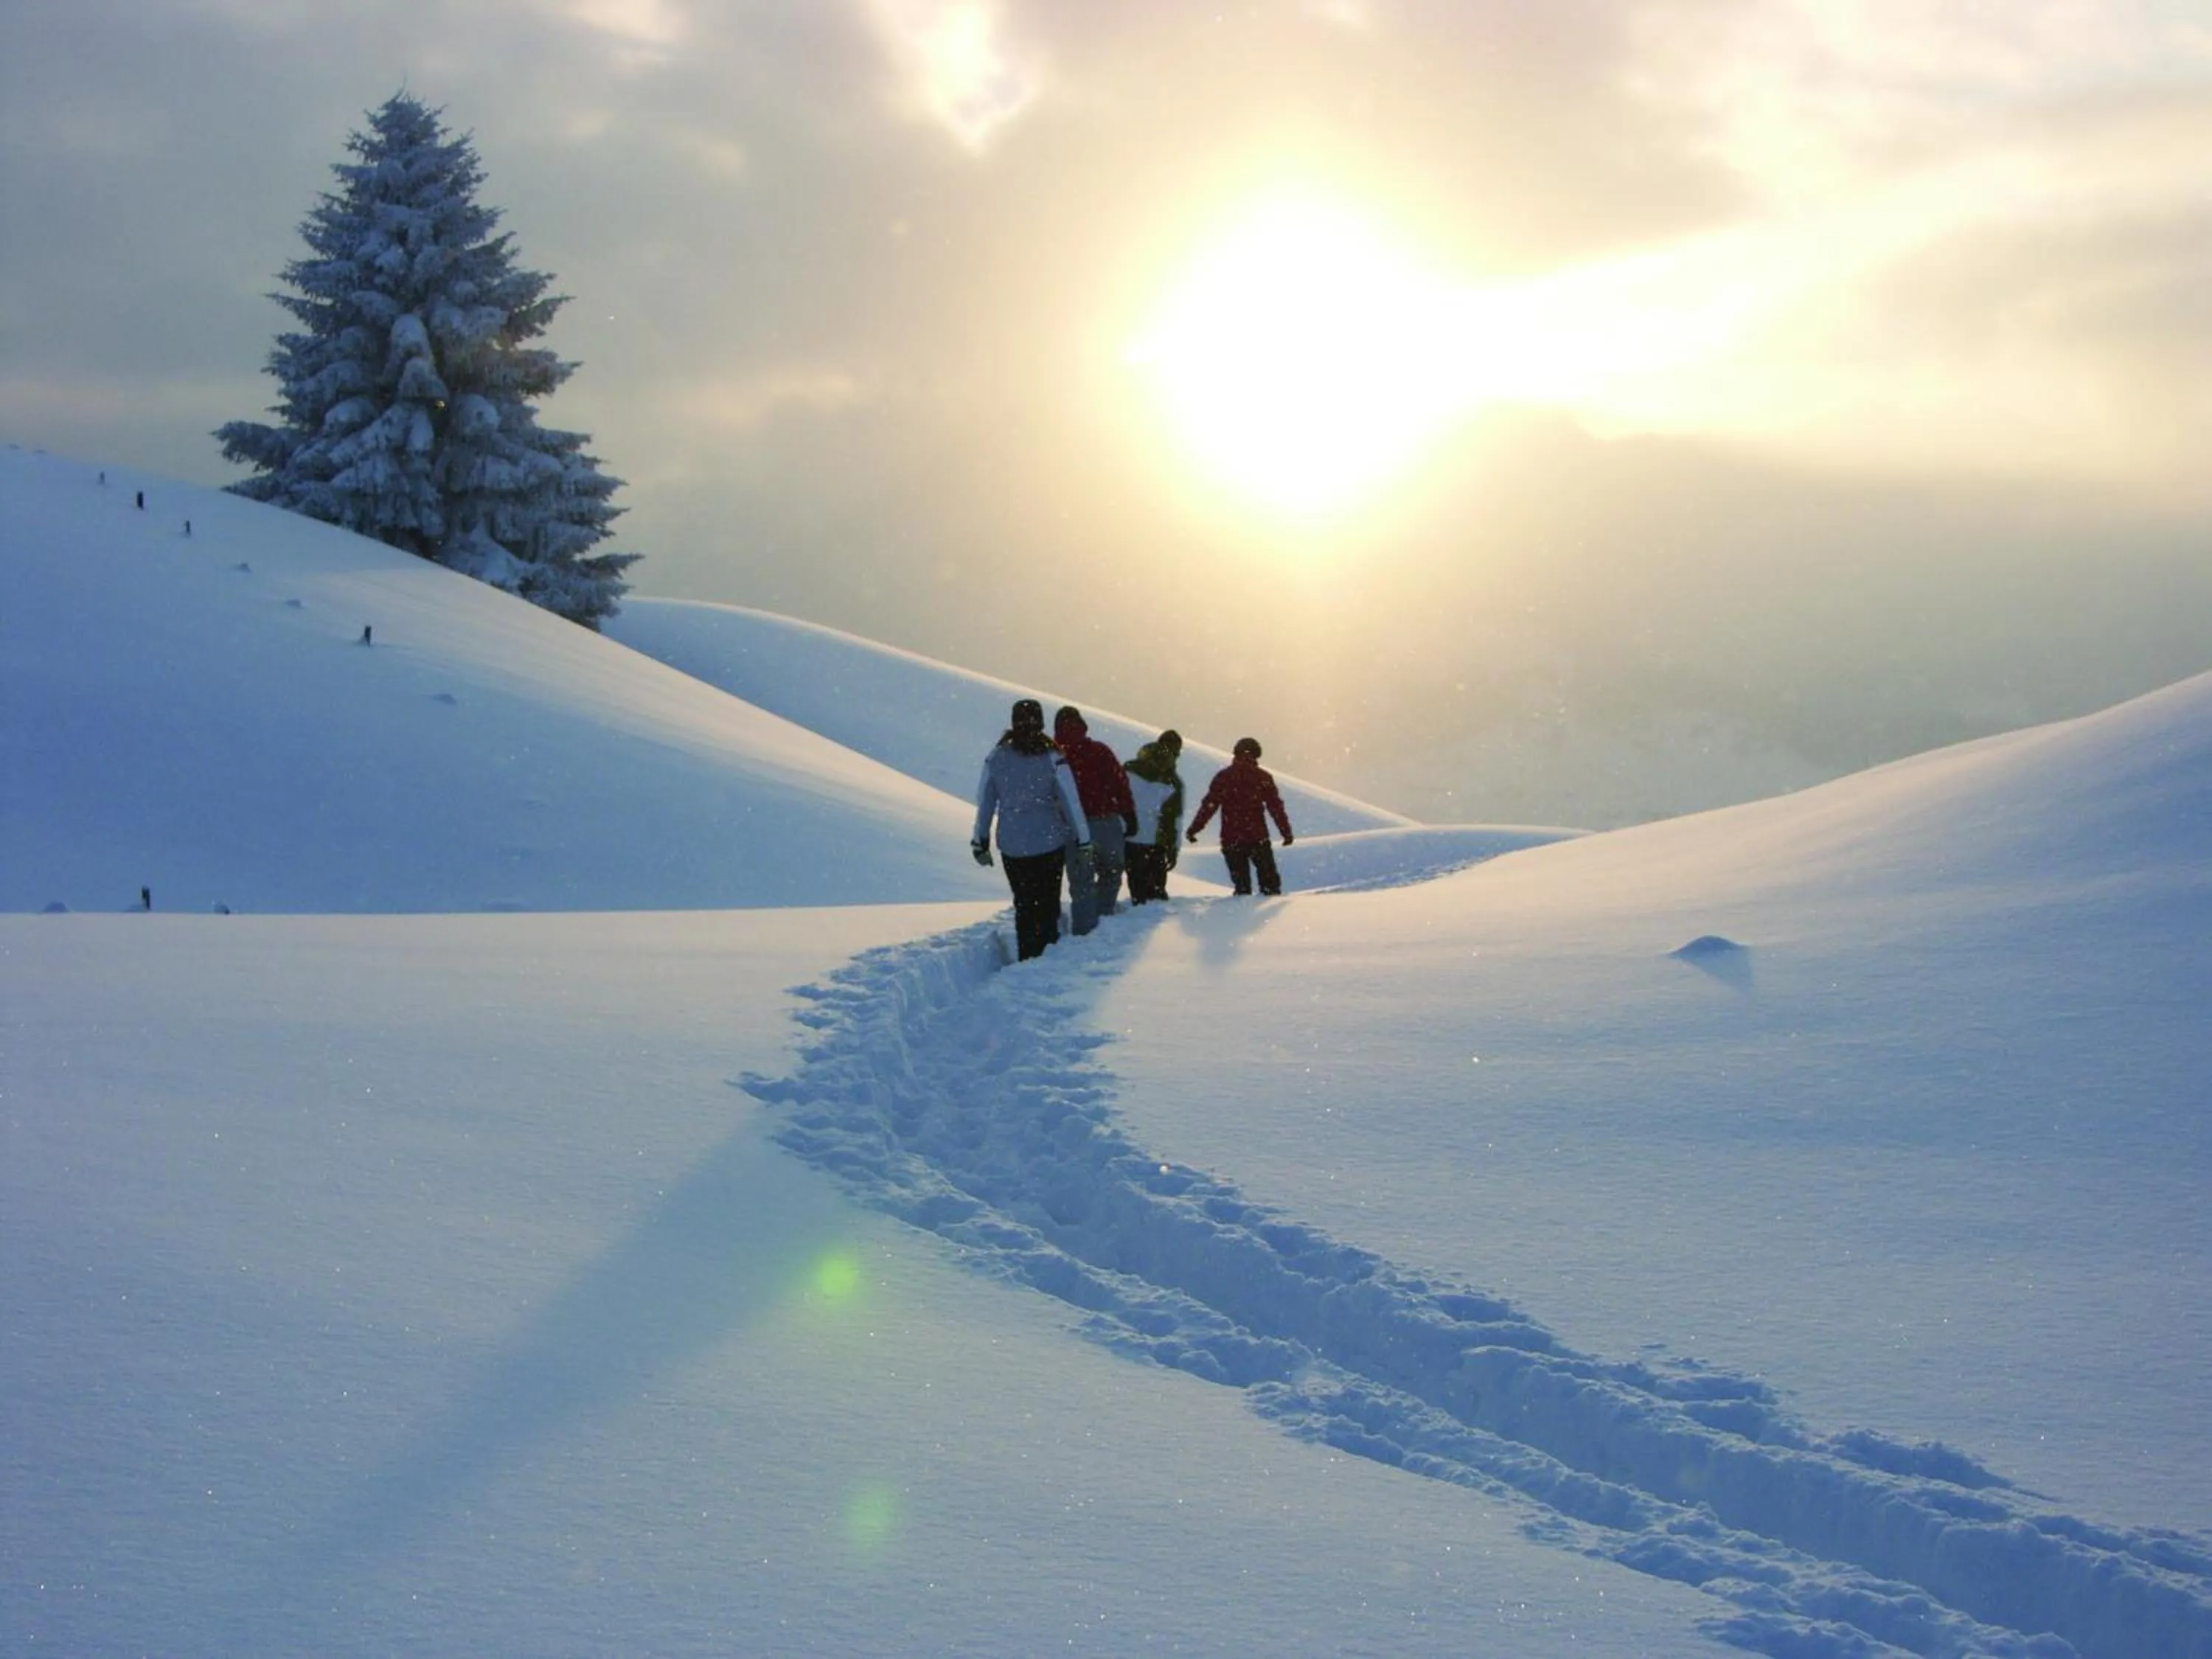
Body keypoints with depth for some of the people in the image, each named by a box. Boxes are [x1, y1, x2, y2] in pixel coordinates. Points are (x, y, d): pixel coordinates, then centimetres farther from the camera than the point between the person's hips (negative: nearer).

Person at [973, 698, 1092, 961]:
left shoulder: (996, 757, -2)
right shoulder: (1052, 758, -9)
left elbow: (984, 803, 3)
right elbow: (1071, 802, -8)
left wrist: (980, 843, 12)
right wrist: (1083, 843, -1)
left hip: (1012, 845, 2)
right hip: (1049, 842, -2)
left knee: (1024, 905, 13)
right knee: (1048, 905, 9)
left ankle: (1028, 960, 10)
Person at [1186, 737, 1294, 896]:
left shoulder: (1223, 777, 1)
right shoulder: (1263, 777, 1)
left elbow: (1209, 805, -2)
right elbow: (1276, 807, 1)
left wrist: (1195, 828, 1)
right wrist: (1286, 831, 7)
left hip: (1231, 839, 1)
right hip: (1258, 837, -1)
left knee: (1240, 880, 8)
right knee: (1268, 876, 8)